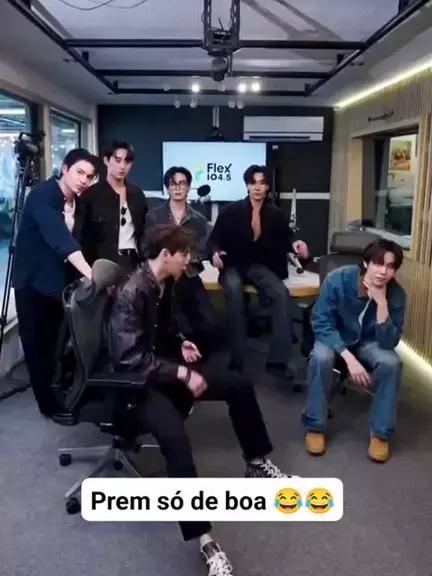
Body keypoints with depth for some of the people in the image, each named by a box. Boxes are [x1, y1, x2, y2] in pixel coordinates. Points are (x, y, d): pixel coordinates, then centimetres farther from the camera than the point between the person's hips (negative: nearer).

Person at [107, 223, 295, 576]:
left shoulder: (165, 283, 4)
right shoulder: (132, 293, -23)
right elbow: (129, 358, -28)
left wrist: (182, 345, 0)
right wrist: (183, 374, -26)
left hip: (167, 365, 9)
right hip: (138, 379, -9)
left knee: (240, 386, 5)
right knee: (175, 438, -35)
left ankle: (258, 465, 24)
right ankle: (205, 540, -27)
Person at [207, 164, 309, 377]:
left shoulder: (276, 214, 4)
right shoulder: (231, 211, -2)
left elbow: (286, 237, 9)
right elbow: (214, 240, 1)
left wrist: (295, 244, -17)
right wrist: (215, 253, -22)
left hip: (261, 266, 2)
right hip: (234, 266, -2)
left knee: (282, 294, -28)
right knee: (234, 291, -37)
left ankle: (277, 360, -24)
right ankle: (236, 359, -31)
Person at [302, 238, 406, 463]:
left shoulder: (396, 293, -21)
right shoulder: (337, 279, -27)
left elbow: (389, 342, -25)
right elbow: (321, 323, -23)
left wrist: (381, 303, -37)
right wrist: (348, 357, -34)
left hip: (369, 342, 2)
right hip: (335, 337, -1)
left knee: (391, 362, -29)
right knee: (321, 357, -34)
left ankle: (380, 432, -9)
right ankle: (315, 426, -12)